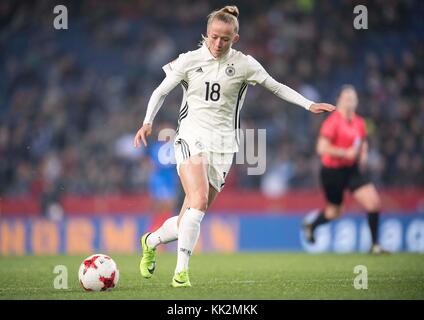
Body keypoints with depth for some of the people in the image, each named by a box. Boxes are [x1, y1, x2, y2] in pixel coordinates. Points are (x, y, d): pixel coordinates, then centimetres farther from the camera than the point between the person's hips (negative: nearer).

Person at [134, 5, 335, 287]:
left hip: (223, 144, 2)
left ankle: (151, 242, 30)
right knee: (199, 200, -26)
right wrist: (148, 122, -5)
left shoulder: (244, 64, 2)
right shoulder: (189, 60, 1)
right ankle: (181, 270, -23)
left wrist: (310, 105, 1)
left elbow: (276, 87, 10)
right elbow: (161, 91, 10)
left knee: (189, 219, 0)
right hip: (192, 137, -1)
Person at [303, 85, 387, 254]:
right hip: (333, 171, -5)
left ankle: (375, 245, -2)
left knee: (374, 202, -11)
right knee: (334, 211, 9)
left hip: (353, 169, 5)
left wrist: (363, 155, 1)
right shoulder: (333, 121, -16)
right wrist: (346, 153, -24)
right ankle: (310, 226, 41)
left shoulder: (359, 122, 4)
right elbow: (322, 148, -23)